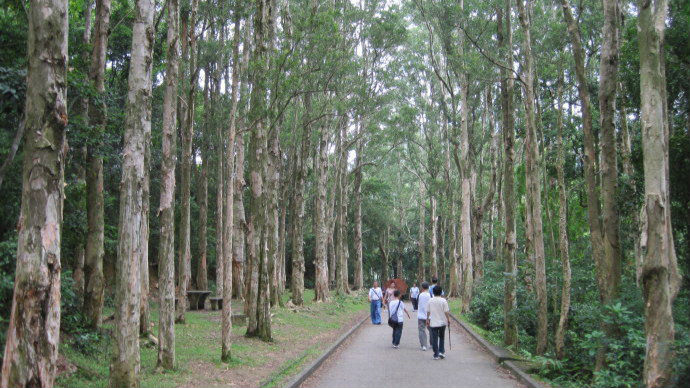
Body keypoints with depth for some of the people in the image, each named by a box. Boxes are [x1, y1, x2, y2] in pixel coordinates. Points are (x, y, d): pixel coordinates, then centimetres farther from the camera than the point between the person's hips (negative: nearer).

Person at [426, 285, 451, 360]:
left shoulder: (430, 301, -2)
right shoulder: (443, 301, -9)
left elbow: (428, 312, 3)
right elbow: (446, 312, -9)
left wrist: (427, 320, 15)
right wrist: (448, 320, 4)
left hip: (433, 323, 1)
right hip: (442, 322, -1)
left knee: (434, 339, 5)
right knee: (442, 338, 17)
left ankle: (436, 355, 6)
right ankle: (441, 352, 10)